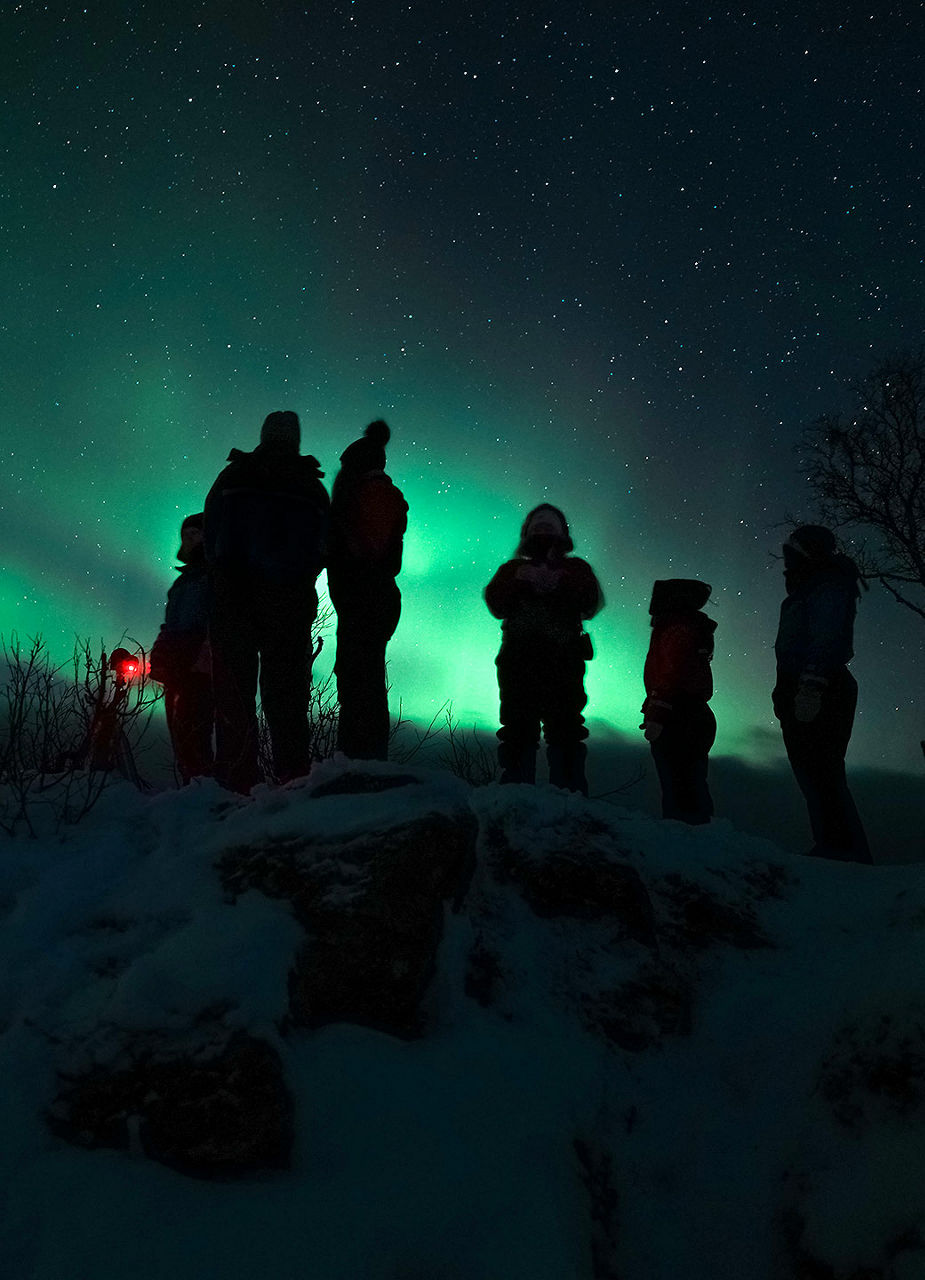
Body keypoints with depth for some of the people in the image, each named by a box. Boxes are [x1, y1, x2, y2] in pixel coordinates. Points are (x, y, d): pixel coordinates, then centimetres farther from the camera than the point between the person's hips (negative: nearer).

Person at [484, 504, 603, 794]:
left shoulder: (575, 568, 23)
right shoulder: (512, 569, 25)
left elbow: (590, 603, 4)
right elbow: (496, 604, 8)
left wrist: (559, 582, -10)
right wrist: (519, 580, -8)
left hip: (562, 663, -1)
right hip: (518, 661, 1)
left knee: (565, 733, -11)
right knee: (518, 733, -7)